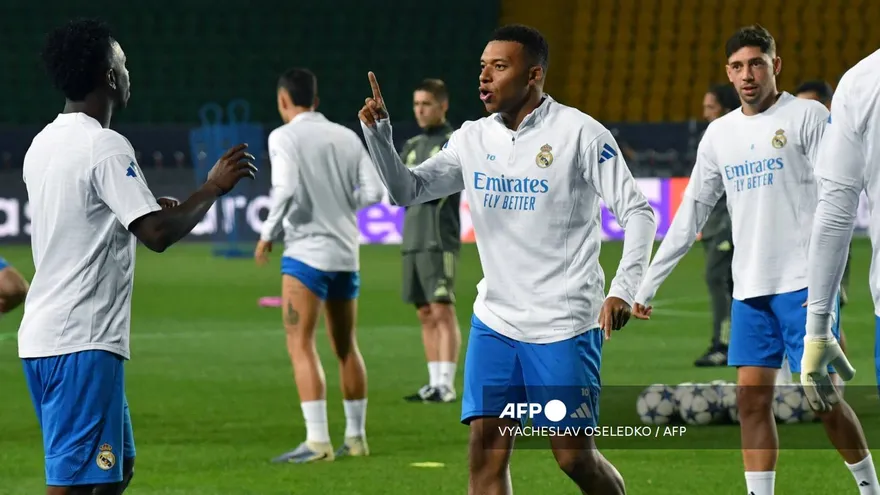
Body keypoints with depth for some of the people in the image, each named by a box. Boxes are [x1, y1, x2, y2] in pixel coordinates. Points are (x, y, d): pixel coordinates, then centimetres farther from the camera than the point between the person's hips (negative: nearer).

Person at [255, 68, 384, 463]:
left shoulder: (284, 137, -5)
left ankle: (317, 441, -17)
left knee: (300, 344, -7)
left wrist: (268, 234, -7)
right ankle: (355, 437, 22)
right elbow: (373, 192, 2)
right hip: (346, 254, 6)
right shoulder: (347, 137, 9)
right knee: (346, 346, 16)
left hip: (307, 251, -6)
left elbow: (285, 189, -20)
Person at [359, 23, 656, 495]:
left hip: (564, 326, -5)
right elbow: (407, 190, 6)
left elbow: (636, 211, -9)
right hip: (495, 321, 5)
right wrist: (378, 134, -11)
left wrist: (623, 289, -19)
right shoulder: (473, 139, 7)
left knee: (575, 457, -1)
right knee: (486, 451, -5)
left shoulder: (580, 133, -9)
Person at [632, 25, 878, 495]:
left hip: (804, 284, -5)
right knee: (752, 399, 0)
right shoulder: (719, 133, 13)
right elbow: (691, 214, 18)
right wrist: (647, 283, 15)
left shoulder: (807, 116, -3)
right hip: (749, 289, 5)